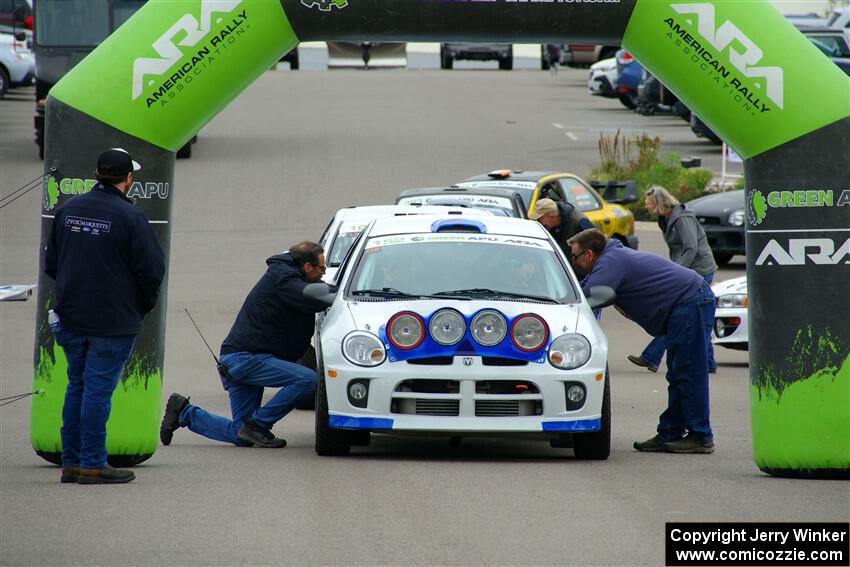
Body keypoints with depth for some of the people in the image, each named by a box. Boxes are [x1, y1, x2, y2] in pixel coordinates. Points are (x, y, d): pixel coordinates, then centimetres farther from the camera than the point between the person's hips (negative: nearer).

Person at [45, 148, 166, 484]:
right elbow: (151, 268, -14)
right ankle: (92, 465, 0)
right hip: (113, 320, -6)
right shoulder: (129, 216, -14)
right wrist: (144, 305, 4)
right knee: (98, 389, -2)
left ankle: (71, 462, 17)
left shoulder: (68, 210, 5)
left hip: (70, 317, 6)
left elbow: (51, 263, 13)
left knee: (77, 386, 15)